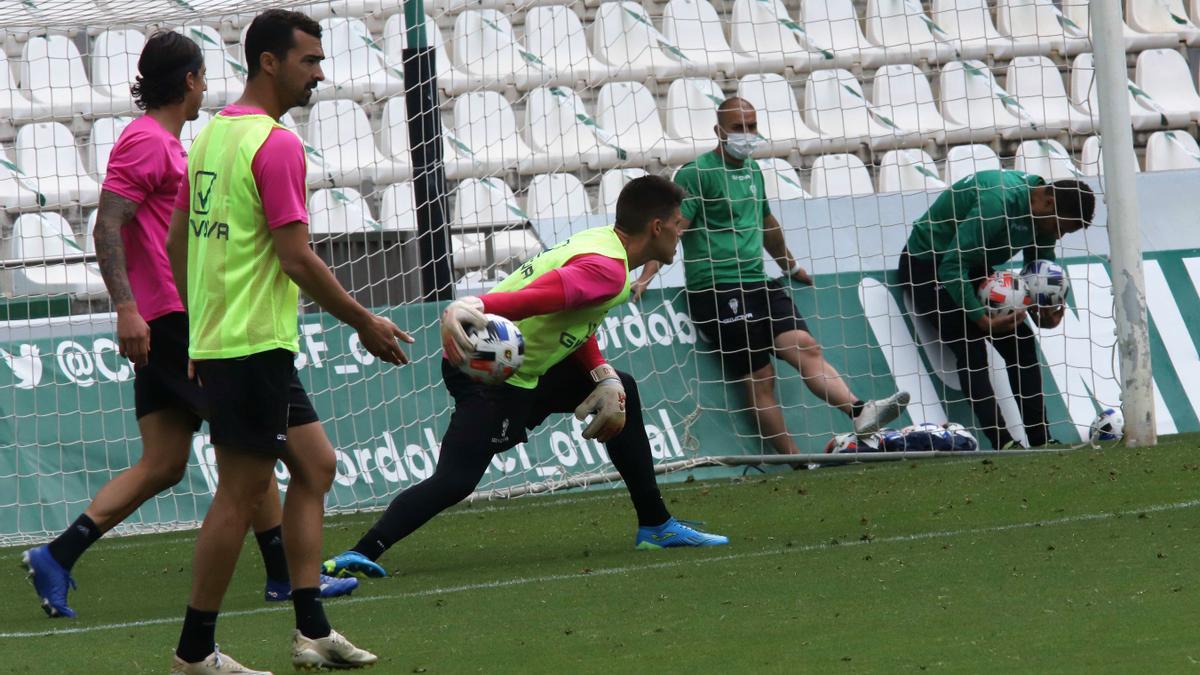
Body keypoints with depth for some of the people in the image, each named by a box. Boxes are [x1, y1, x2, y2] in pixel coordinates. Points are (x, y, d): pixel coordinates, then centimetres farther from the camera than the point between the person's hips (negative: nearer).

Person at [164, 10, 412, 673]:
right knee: (241, 492, -4)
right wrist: (364, 322, -9)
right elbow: (297, 257, -18)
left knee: (314, 464, 14)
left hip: (215, 338, 10)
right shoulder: (277, 145, -15)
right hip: (255, 345, -10)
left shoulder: (212, 134, 13)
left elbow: (177, 242, 18)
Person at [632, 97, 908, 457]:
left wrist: (791, 266, 45)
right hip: (716, 290, -7)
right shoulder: (696, 174, -6)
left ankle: (860, 413, -26)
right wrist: (645, 277, -26)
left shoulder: (752, 171, 18)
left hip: (757, 286, 7)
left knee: (806, 347, -12)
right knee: (759, 379, -8)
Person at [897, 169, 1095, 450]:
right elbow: (951, 266, -33)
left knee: (1021, 341, -2)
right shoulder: (998, 201, -34)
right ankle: (1002, 444, -29)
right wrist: (982, 318, -36)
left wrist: (1043, 311, -13)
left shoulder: (1039, 215, -6)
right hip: (927, 266, -9)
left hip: (975, 269, 9)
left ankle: (1041, 440, -2)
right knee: (971, 348, -22)